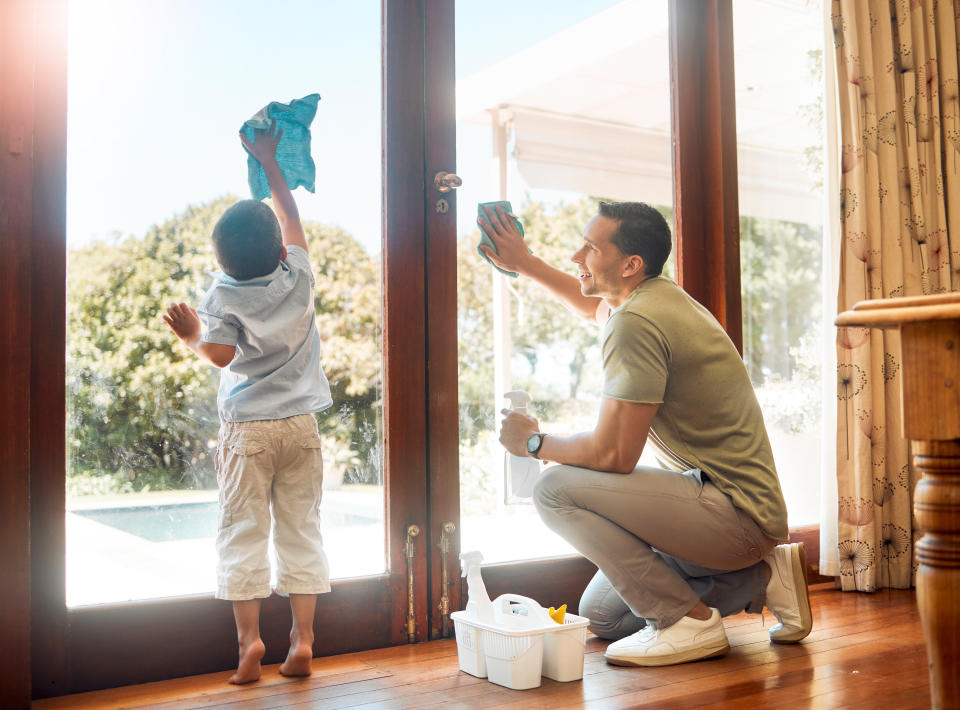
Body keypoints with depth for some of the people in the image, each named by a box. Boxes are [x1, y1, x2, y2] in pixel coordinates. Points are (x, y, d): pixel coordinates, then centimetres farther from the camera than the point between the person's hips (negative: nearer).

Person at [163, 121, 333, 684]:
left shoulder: (224, 297, -8)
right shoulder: (299, 277, 0)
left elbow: (220, 354, -17)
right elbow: (292, 216, 15)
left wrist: (191, 334, 3)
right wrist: (269, 160, 25)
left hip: (249, 429, -2)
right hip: (302, 425, 3)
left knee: (244, 531, 5)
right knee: (302, 530, 6)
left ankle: (249, 637, 1)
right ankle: (303, 640, 9)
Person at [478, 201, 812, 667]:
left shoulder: (636, 323, -22)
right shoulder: (659, 296, 9)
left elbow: (613, 454, -24)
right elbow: (593, 305, 34)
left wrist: (535, 442, -6)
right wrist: (523, 263, 30)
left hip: (735, 514, -10)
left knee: (556, 489, -20)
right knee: (599, 616, 18)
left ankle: (689, 620, -9)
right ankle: (758, 579, 16)